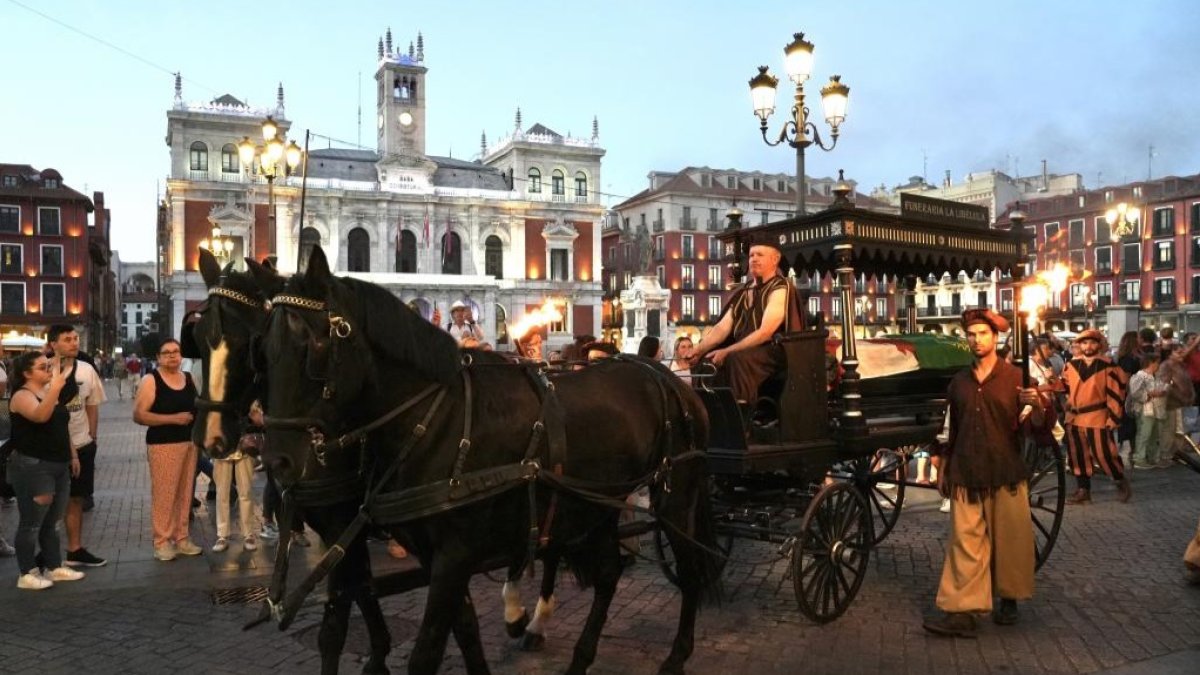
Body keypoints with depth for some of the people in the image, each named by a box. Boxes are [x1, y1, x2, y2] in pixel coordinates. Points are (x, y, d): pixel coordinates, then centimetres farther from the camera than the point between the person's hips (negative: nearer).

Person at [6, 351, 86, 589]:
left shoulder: (51, 392, 13)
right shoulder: (22, 395, -12)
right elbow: (40, 416, -34)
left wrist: (73, 454, 18)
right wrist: (56, 387, -43)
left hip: (59, 466, 8)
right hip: (32, 467, -8)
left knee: (51, 522, 16)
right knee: (31, 523, 1)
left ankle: (54, 567, 25)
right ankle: (27, 574, 11)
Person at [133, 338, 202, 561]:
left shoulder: (189, 378, 12)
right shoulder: (151, 380, -4)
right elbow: (139, 415, -12)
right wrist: (173, 418, -18)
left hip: (190, 441, 5)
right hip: (163, 444, -5)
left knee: (185, 493, 8)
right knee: (163, 493, -5)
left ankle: (181, 538, 17)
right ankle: (162, 541, 4)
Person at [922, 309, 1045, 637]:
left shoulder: (1015, 377, 1)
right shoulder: (958, 382, 11)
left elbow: (1038, 424, -6)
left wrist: (1037, 405, -28)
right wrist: (943, 466, 18)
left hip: (1006, 475, -2)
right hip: (965, 475, 2)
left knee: (1009, 540, 7)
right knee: (965, 542, -1)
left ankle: (1008, 600, 27)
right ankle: (961, 612, -2)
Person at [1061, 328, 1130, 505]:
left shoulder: (1108, 366, -5)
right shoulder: (1071, 365, 6)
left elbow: (1116, 392, -7)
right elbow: (1065, 387, 18)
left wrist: (1114, 417, -10)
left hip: (1098, 418, -4)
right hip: (1074, 418, 4)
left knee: (1103, 453, -3)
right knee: (1078, 456, 8)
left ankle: (1121, 482, 23)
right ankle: (1083, 490, 17)